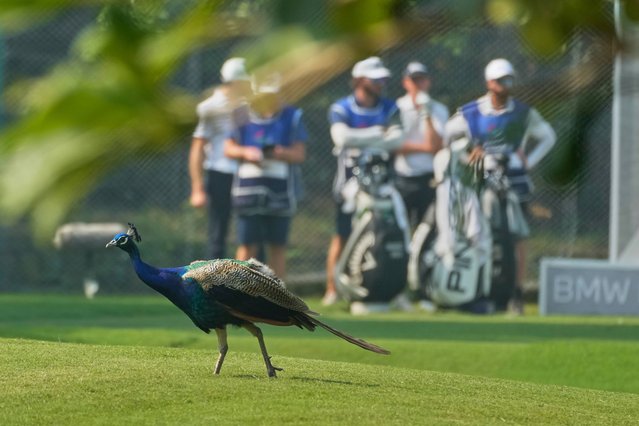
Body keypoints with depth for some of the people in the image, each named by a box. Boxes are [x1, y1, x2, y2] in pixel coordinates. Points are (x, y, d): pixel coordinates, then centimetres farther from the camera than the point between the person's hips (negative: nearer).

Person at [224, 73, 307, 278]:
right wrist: (245, 152, -14)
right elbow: (229, 148, 6)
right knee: (248, 246, 0)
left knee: (277, 247, 5)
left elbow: (299, 154, 0)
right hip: (249, 188, 0)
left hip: (279, 190, 0)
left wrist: (281, 153, -20)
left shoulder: (291, 117, 5)